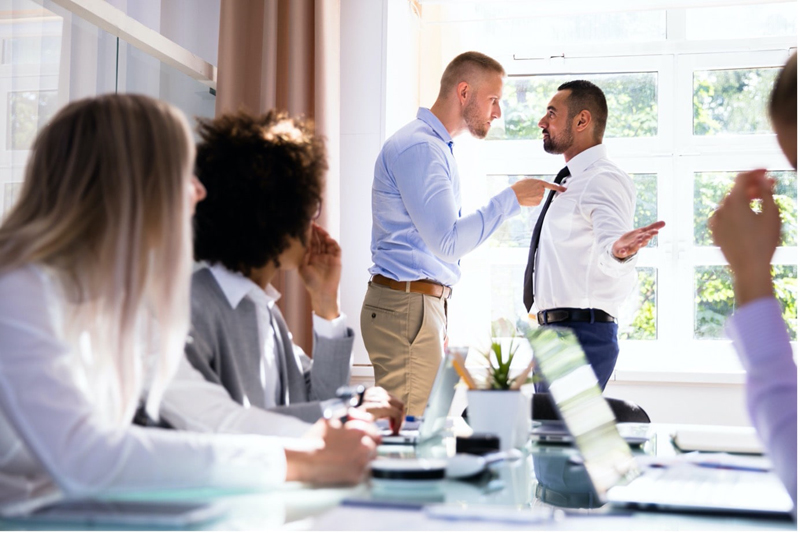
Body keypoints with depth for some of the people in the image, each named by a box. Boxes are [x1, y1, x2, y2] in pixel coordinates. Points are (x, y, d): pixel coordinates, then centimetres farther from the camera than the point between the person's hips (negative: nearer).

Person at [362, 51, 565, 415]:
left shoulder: (436, 146, 20)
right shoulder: (418, 147, -13)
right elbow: (447, 242, -19)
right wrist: (511, 199, -12)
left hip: (426, 303, 10)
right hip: (406, 305, -10)